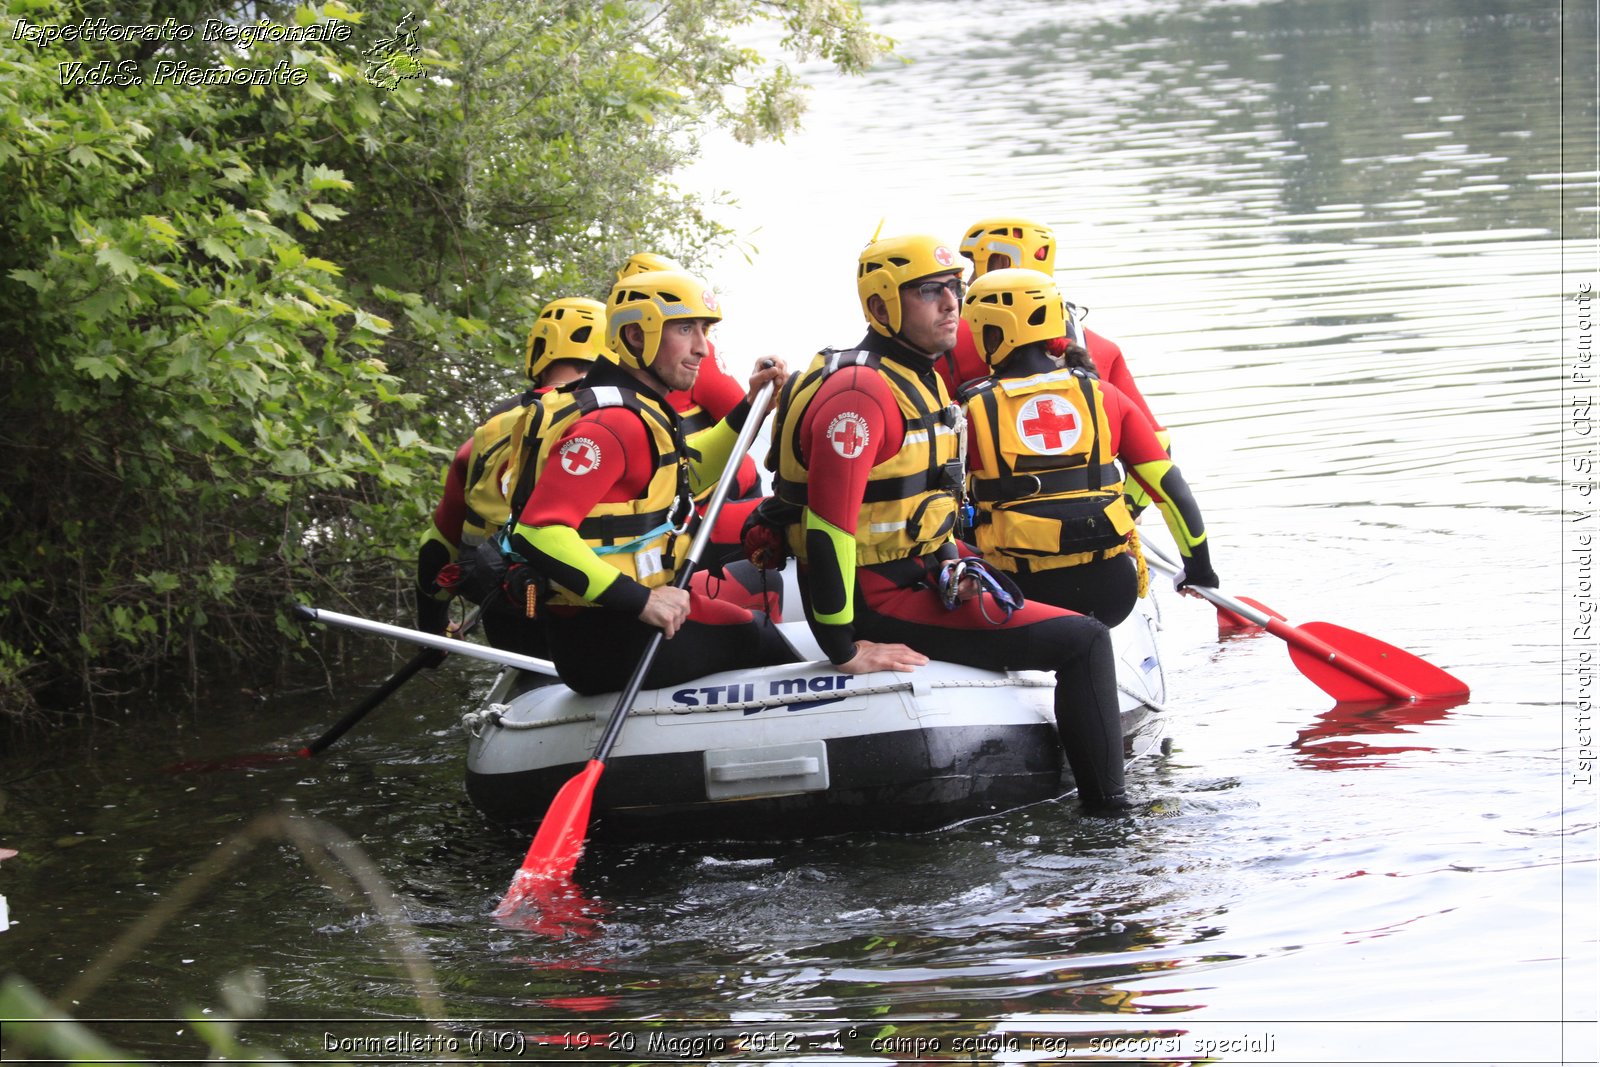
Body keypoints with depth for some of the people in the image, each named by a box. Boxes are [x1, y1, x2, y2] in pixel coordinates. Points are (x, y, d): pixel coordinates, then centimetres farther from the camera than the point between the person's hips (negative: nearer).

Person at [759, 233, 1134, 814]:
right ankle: (1108, 814, -10)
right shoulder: (862, 392, -21)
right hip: (878, 602, -11)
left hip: (917, 573, 11)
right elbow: (828, 524, -26)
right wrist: (844, 648, -24)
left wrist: (952, 561, 16)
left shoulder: (921, 380, 13)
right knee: (1083, 643, -14)